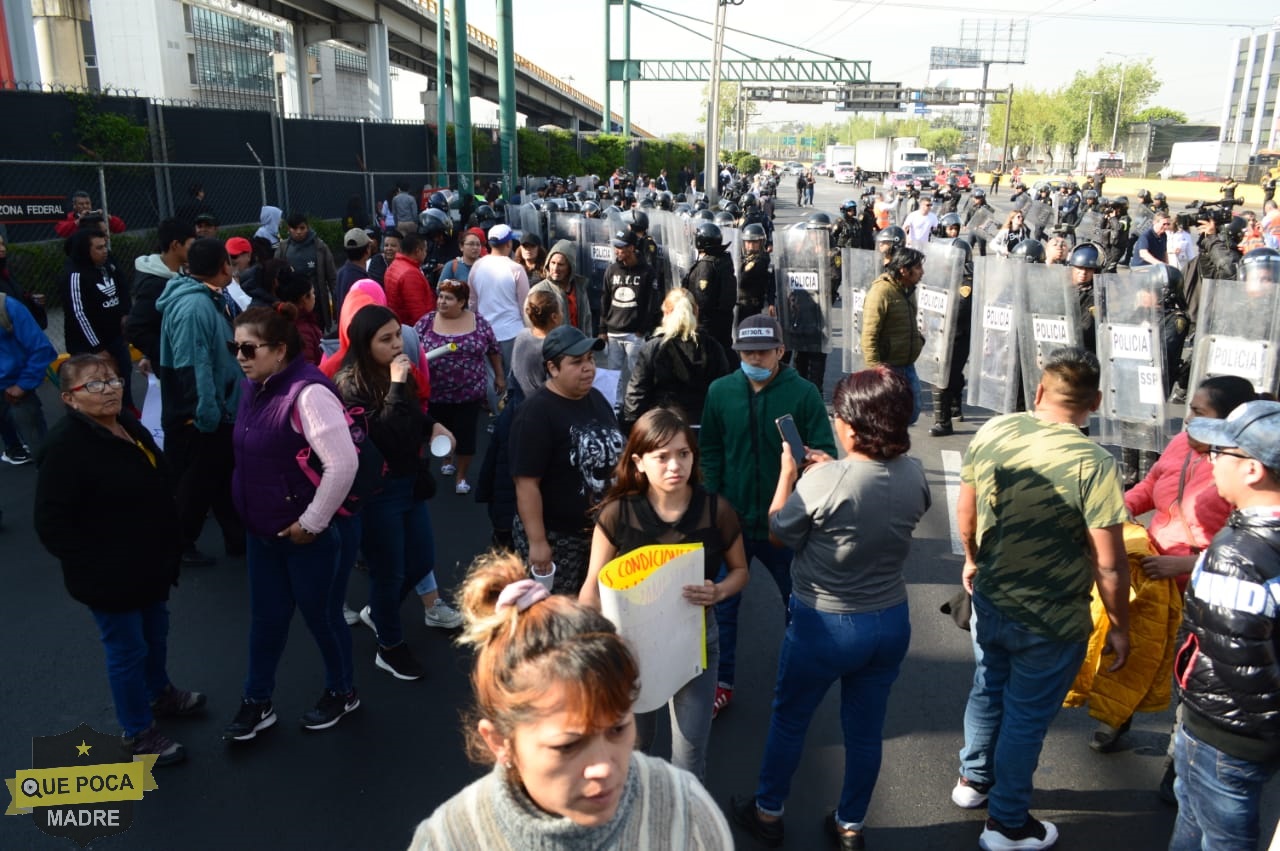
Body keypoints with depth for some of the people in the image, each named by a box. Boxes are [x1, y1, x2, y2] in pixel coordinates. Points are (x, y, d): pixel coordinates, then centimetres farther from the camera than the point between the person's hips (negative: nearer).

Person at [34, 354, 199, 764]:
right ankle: (138, 732, 27)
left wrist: (168, 549, 15)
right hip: (111, 576, -8)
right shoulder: (65, 447, -24)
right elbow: (52, 525, -24)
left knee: (156, 633, 26)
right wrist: (97, 567, -22)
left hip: (148, 564, 9)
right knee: (128, 649, 8)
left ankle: (159, 694, 50)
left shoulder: (127, 425, 3)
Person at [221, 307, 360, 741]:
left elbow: (343, 463, -31)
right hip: (262, 529, 8)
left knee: (320, 615, 12)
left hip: (305, 534, -8)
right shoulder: (255, 386, 2)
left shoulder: (307, 392, -26)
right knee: (266, 617, 20)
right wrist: (251, 511, 14)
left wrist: (311, 522, -22)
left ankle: (342, 693, 35)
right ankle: (256, 703, 38)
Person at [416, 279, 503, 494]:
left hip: (469, 392, -1)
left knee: (465, 434, 4)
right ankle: (448, 459, 45)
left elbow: (494, 350, 7)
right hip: (435, 393, 1)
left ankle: (462, 476, 21)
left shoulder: (478, 322, -3)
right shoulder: (426, 322, -3)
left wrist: (499, 376, 10)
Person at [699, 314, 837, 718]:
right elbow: (710, 451, 3)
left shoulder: (804, 393, -12)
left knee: (799, 602, 17)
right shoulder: (720, 391, -4)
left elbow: (826, 452, -9)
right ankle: (721, 681, 29)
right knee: (723, 602, 11)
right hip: (732, 518, 2)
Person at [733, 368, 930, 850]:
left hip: (824, 625, -4)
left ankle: (767, 812, 38)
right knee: (865, 730, 20)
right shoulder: (914, 475, -10)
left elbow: (780, 531, -10)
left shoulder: (821, 481, -26)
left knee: (788, 719, 19)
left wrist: (787, 472, 1)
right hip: (890, 621, 5)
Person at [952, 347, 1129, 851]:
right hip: (1052, 622, -5)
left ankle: (973, 779, 48)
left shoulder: (992, 433, -9)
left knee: (987, 693, 26)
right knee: (1026, 717, 14)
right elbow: (1109, 565, -19)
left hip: (990, 603, 5)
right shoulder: (1093, 464, -24)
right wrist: (1120, 628, -4)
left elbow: (965, 511, 5)